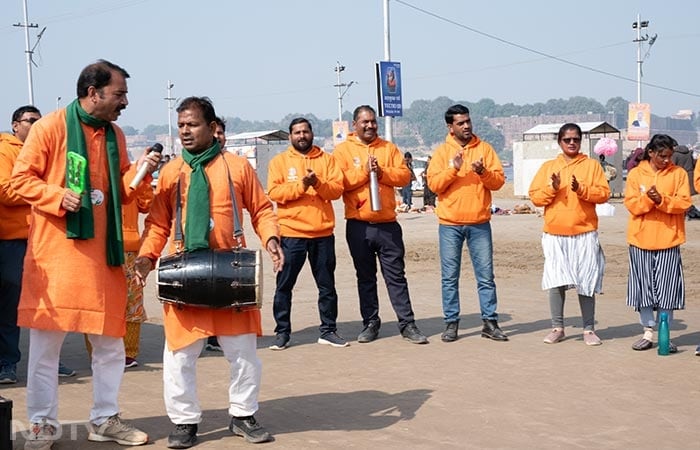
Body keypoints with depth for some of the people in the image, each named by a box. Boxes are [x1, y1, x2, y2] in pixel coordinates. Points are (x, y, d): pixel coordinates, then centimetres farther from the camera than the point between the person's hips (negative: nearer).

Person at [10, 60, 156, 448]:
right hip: (55, 250, -5)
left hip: (102, 253, 6)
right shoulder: (49, 127, -7)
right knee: (46, 342, 2)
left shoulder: (114, 134, 11)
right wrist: (57, 196, -21)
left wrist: (140, 171, -4)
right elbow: (21, 179, -6)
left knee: (110, 342, 9)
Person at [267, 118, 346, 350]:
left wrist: (318, 184, -18)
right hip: (291, 234, -2)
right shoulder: (279, 161, 5)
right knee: (284, 285, 2)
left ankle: (328, 330, 18)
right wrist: (301, 185, -19)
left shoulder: (326, 159, 10)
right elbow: (274, 192, -8)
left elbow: (337, 189, 0)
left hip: (323, 233, 2)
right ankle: (282, 332, 11)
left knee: (327, 285, 8)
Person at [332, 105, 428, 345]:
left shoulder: (389, 148, 10)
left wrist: (381, 172, -13)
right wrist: (364, 171, -14)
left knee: (396, 275, 3)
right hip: (358, 225, -1)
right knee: (365, 277, 9)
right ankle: (370, 323, 18)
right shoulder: (343, 150, 3)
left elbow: (404, 175, 0)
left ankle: (407, 324, 6)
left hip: (387, 224, 1)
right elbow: (338, 181, -9)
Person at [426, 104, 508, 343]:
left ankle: (490, 323, 11)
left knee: (486, 275, 3)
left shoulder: (484, 148, 6)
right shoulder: (442, 152, 3)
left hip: (480, 223, 1)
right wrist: (453, 169, -19)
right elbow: (434, 184, -6)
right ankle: (451, 323, 11)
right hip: (450, 224, 0)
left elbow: (499, 180, 1)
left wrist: (483, 172, -17)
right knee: (450, 277, 3)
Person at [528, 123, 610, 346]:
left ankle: (589, 329, 10)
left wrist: (582, 189, -17)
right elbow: (535, 196, 4)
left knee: (586, 283, 1)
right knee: (556, 282, 1)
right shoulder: (548, 167, 10)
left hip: (585, 234, -1)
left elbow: (604, 193, -3)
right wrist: (552, 188, -13)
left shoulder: (592, 165, 6)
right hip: (555, 235, 1)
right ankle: (557, 328, 11)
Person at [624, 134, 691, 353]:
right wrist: (648, 198, -21)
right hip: (641, 239, 1)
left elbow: (684, 202, -4)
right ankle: (648, 333, 15)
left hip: (669, 240, -1)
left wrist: (661, 200, -20)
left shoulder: (678, 173, 4)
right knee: (643, 288, 5)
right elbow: (631, 204, -2)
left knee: (667, 289, 0)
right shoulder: (636, 174, 5)